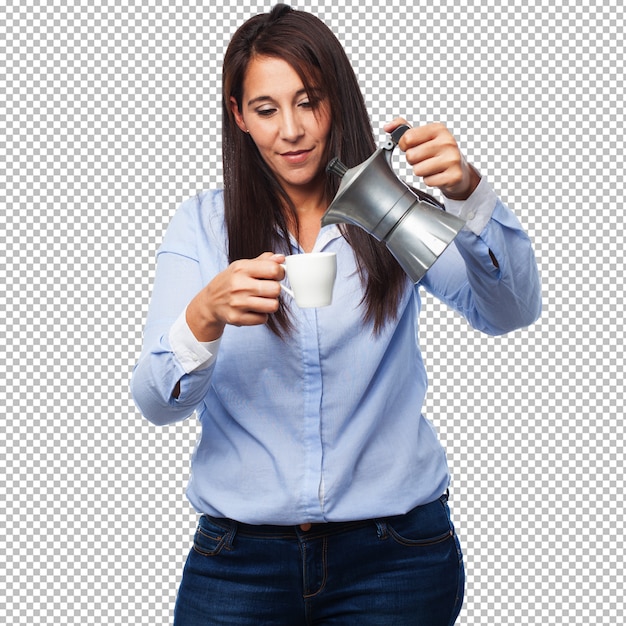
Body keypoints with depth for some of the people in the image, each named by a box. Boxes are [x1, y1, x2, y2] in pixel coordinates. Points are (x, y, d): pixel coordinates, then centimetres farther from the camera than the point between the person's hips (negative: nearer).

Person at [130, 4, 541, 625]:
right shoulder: (202, 224, 0)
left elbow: (510, 312, -14)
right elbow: (156, 403, -8)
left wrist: (467, 191, -30)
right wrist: (206, 315, -29)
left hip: (395, 555, 0)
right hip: (240, 557, 0)